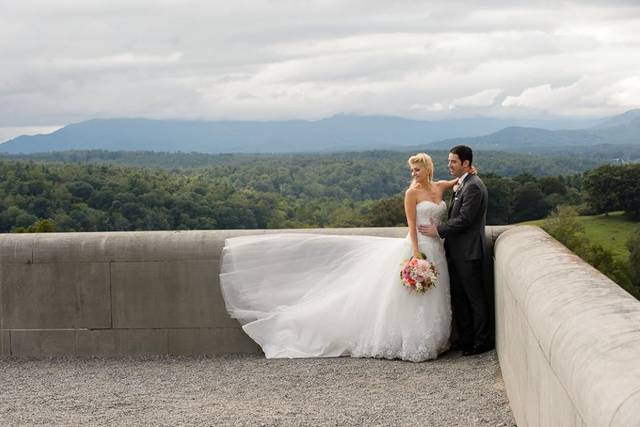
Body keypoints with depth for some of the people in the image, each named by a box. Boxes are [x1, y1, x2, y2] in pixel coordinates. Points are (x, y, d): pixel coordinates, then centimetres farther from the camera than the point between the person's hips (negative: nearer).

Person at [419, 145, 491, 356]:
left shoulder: (473, 186, -17)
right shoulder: (462, 184, 15)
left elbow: (464, 220, -21)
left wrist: (438, 230, -14)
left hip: (468, 252, -10)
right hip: (457, 251, 10)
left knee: (475, 297, 0)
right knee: (458, 297, 14)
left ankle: (482, 341, 8)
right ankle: (465, 338, 22)